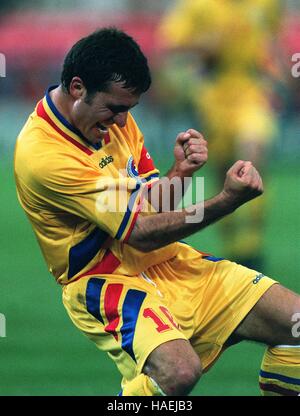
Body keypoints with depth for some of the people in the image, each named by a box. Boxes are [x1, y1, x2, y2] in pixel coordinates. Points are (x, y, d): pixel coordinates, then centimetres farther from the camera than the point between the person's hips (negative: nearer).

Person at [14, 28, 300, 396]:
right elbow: (142, 234, -19)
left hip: (170, 263, 8)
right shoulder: (44, 154, -22)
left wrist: (180, 171, -9)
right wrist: (228, 200, -23)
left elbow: (153, 207, 11)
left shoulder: (114, 119, 5)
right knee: (178, 370, -38)